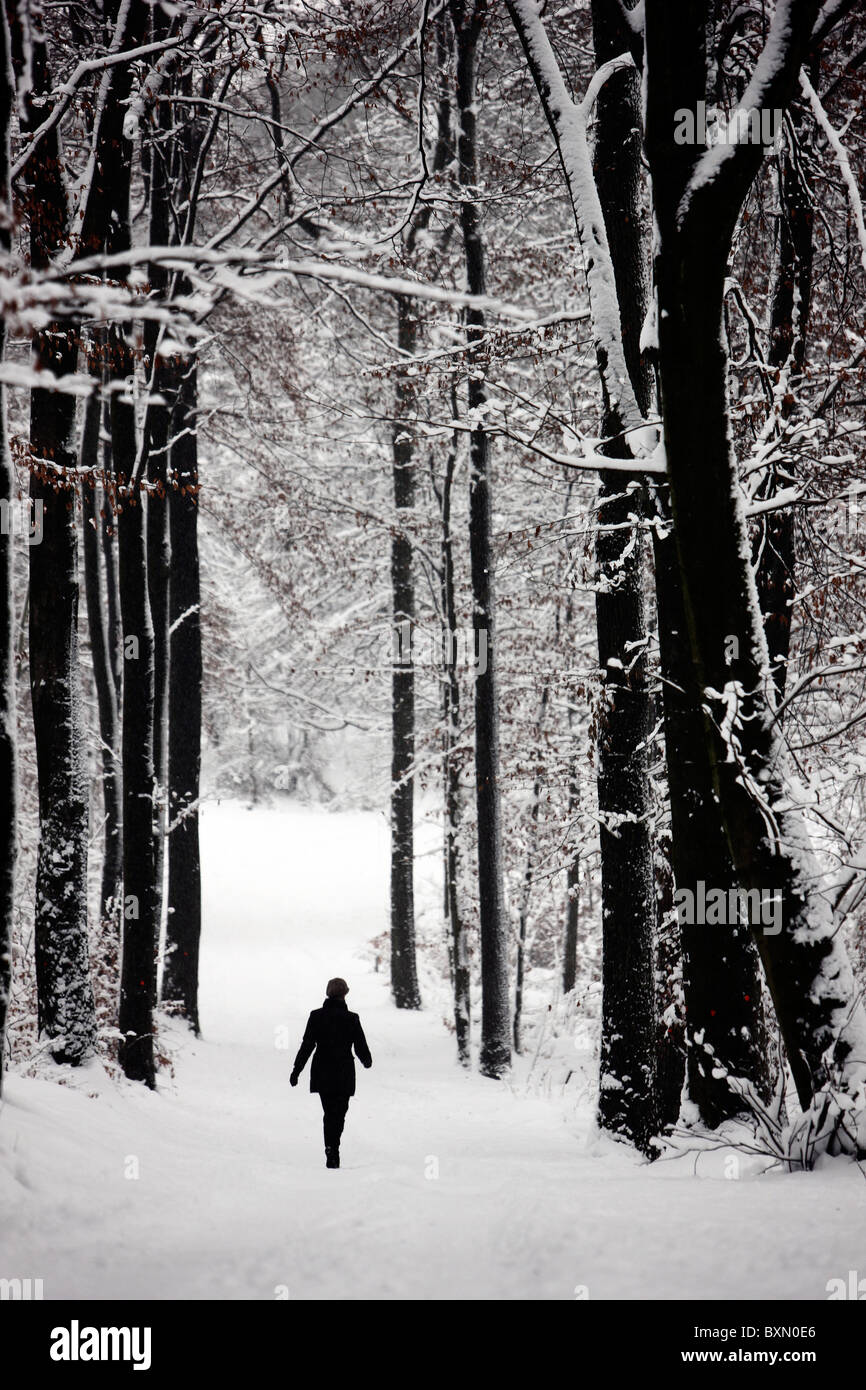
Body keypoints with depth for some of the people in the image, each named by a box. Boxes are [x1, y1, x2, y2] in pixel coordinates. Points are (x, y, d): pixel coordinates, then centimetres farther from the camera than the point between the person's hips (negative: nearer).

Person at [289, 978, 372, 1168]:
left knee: (329, 1112, 14)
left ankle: (331, 1148, -3)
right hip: (344, 1074, -2)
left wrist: (296, 1071, -1)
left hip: (322, 1073, 2)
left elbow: (307, 1045, -6)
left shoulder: (316, 1016, -4)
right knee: (339, 1113, 6)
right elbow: (361, 1047, -1)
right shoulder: (352, 1019, -7)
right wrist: (367, 1061, 21)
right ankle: (333, 1151, -11)